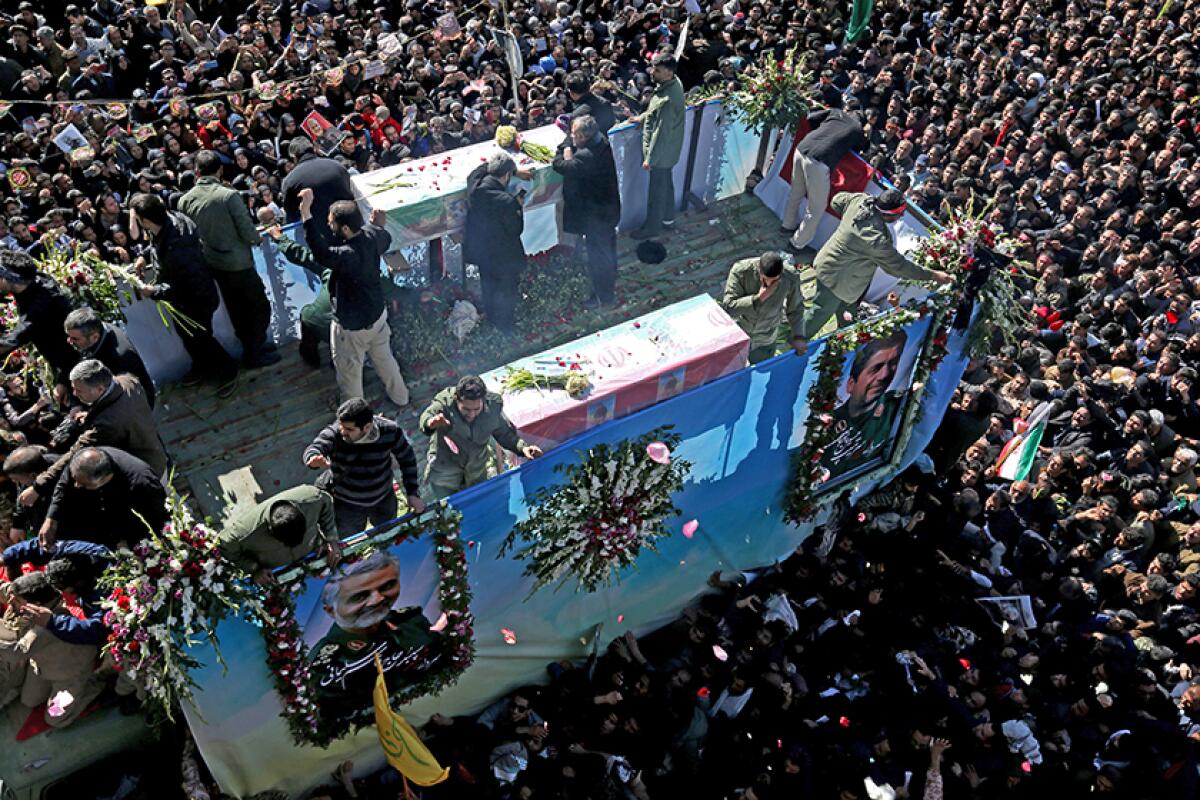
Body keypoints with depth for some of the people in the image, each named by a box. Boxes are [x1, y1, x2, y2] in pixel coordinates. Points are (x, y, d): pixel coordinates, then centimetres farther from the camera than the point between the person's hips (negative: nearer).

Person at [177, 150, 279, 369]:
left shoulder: (185, 200, -3)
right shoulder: (229, 195, -20)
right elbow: (247, 233, -19)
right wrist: (258, 239, 3)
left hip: (212, 264, 6)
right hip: (237, 263, -6)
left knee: (237, 308, 20)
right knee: (260, 307, 8)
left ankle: (252, 346, 32)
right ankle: (254, 354, 11)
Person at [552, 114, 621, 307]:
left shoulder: (587, 156, -34)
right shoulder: (601, 142, -5)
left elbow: (560, 165, -26)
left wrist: (567, 156, -11)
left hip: (595, 213, -9)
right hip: (608, 206, 9)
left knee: (598, 255, 8)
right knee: (607, 247, 27)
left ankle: (604, 296, 24)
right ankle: (610, 283, 49)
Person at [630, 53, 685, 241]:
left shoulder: (668, 100, -34)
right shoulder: (674, 82, -5)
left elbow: (661, 132, -28)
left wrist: (650, 158, -21)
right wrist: (642, 117, 14)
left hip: (662, 150, -9)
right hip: (668, 148, 9)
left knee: (657, 189, 8)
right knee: (666, 183, 24)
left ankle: (652, 227, 25)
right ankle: (667, 218, 42)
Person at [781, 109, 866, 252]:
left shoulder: (835, 112, 20)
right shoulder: (858, 129, 12)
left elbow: (811, 118, 20)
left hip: (802, 149, 6)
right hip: (818, 161, -6)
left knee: (796, 192, 29)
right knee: (817, 209, 9)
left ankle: (788, 225, 47)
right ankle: (797, 243, 16)